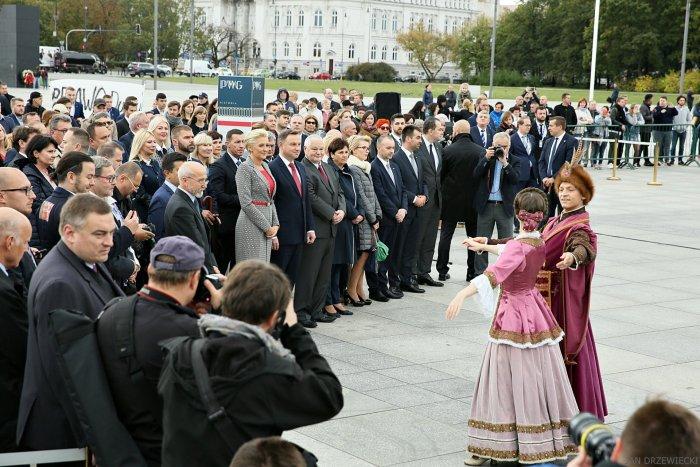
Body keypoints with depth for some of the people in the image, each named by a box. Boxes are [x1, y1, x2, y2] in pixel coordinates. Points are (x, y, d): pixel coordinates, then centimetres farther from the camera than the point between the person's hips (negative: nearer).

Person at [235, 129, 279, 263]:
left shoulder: (265, 166, 15)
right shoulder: (245, 168, -9)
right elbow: (246, 203, -16)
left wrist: (275, 224, 6)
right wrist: (267, 227, -13)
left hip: (267, 224, 8)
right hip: (252, 225, -8)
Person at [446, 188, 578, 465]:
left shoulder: (518, 247, -20)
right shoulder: (539, 242, 3)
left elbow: (493, 274, -37)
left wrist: (463, 294, -49)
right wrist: (483, 246, 40)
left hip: (513, 315, -8)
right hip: (533, 308, 8)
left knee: (506, 379, -3)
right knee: (538, 378, 13)